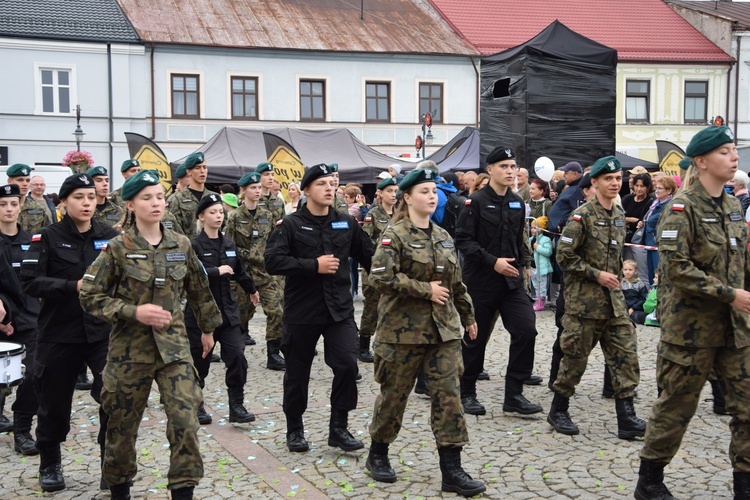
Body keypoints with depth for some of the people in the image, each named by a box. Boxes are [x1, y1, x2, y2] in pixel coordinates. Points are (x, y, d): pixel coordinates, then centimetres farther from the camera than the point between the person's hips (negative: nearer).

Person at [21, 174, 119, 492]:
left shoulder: (110, 236, 3)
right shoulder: (48, 237, -4)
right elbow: (30, 281, -12)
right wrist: (73, 286, -22)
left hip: (103, 331, 1)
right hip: (58, 334, -1)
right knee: (54, 403, 11)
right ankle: (50, 465, 33)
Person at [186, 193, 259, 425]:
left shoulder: (229, 245, 8)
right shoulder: (194, 245, -10)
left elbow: (239, 271, 25)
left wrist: (251, 290, 38)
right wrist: (217, 271, -23)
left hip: (227, 310, 4)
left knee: (237, 357, -5)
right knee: (200, 361, 6)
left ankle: (236, 407, 4)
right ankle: (196, 405, 25)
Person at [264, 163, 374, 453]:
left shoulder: (347, 224, 6)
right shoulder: (291, 225, -5)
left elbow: (369, 256, 15)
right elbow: (272, 261, -16)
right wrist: (313, 266, -19)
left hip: (339, 309, 2)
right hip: (301, 310, -2)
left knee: (347, 365, -9)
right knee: (297, 373, 9)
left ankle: (339, 428, 8)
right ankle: (295, 429, 27)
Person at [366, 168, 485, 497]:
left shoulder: (443, 236, 11)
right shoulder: (394, 235, -9)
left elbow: (456, 281, 19)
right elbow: (381, 278, -20)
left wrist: (467, 315, 21)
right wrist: (426, 290, -18)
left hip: (444, 328, 5)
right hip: (403, 328, -5)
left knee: (448, 393, 0)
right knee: (394, 393, 7)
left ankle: (451, 469, 5)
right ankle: (378, 455, 27)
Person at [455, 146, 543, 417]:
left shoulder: (517, 203, 10)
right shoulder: (476, 201, -8)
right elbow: (463, 240, -14)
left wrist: (524, 264, 10)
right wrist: (493, 262, -19)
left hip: (512, 281, 5)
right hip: (481, 281, -5)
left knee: (526, 330, -7)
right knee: (476, 337, 5)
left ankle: (514, 394, 4)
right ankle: (467, 393, 22)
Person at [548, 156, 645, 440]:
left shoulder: (619, 214, 10)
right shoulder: (582, 216, -11)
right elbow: (564, 256, -14)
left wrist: (616, 276, 14)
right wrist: (597, 274, -16)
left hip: (614, 299, 7)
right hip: (584, 299, -7)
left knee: (625, 354, 1)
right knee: (576, 356, 2)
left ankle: (626, 418, 5)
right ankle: (558, 411, 19)